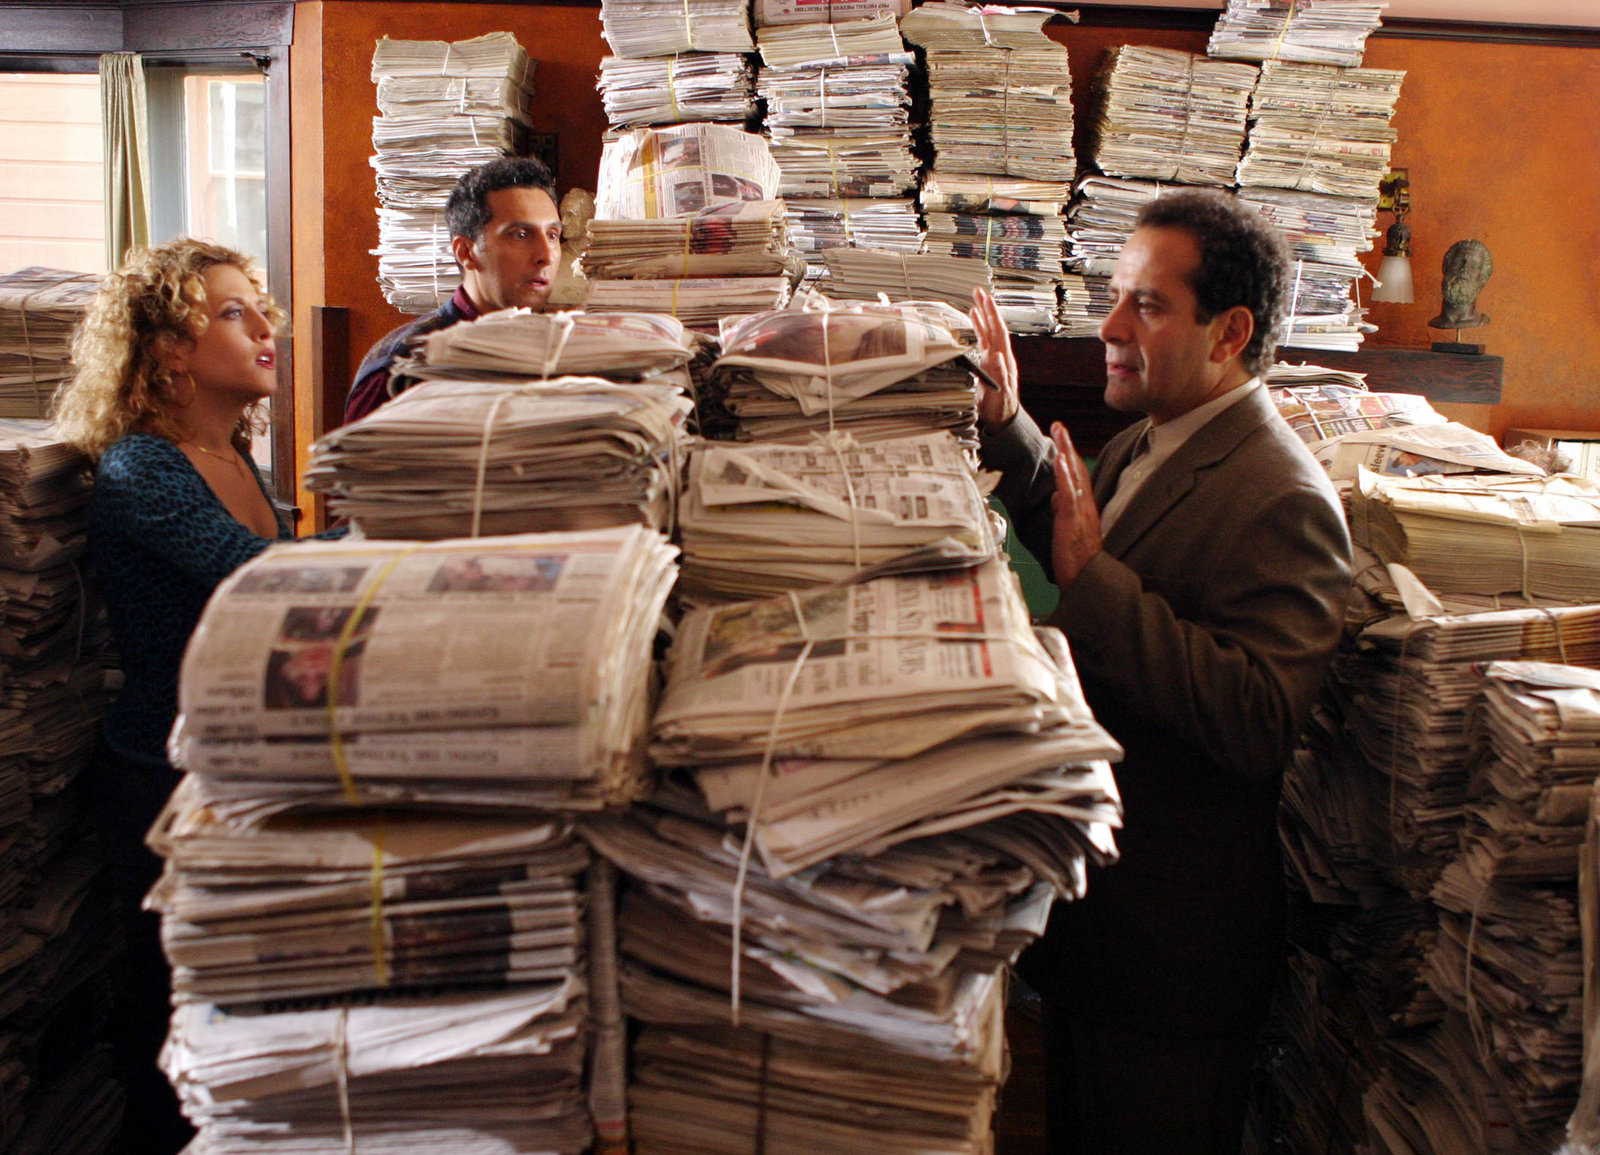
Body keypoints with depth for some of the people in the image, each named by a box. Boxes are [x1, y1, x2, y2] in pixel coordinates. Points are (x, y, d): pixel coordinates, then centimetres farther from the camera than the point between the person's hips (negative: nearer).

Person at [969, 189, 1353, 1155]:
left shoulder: (1280, 502, -26)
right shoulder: (1150, 441, 3)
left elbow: (1258, 723, -34)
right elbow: (1071, 535, 21)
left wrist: (1094, 580, -34)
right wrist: (1009, 427, 6)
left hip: (1174, 942, -9)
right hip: (1092, 894, 9)